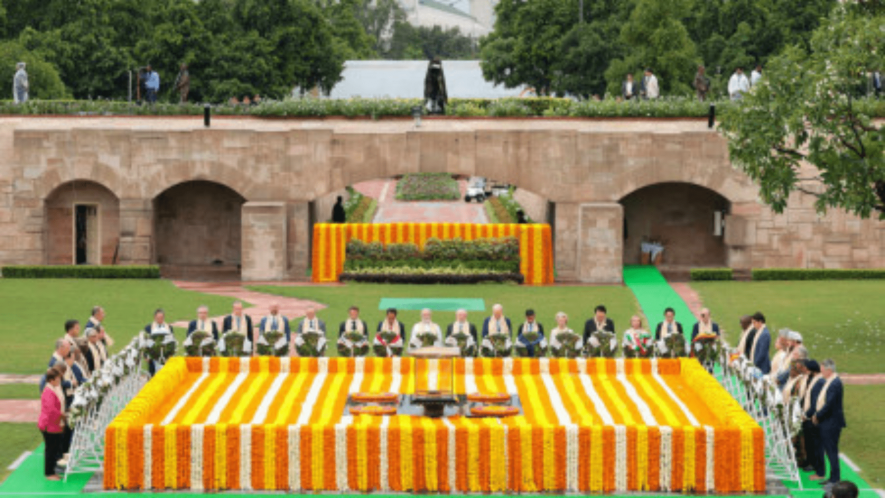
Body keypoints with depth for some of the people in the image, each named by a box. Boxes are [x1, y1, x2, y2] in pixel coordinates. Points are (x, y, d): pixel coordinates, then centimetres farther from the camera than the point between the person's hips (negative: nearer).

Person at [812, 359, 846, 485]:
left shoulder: (835, 383, -21)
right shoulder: (829, 381, 10)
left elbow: (829, 404, -24)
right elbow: (822, 400, 17)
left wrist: (817, 416, -12)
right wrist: (816, 414, 7)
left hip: (831, 423, -10)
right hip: (826, 423, 10)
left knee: (832, 451, -4)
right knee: (828, 450, 14)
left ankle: (835, 479, 1)